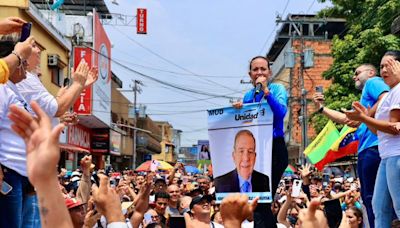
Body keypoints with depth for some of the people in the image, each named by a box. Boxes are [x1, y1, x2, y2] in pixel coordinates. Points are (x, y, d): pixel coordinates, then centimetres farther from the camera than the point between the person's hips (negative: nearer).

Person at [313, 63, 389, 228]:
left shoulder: (373, 82, 3)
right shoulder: (365, 97, 31)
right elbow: (346, 119, 34)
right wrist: (321, 108, 32)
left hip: (374, 147, -11)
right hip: (366, 150, 11)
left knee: (372, 197, -13)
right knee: (369, 197, 11)